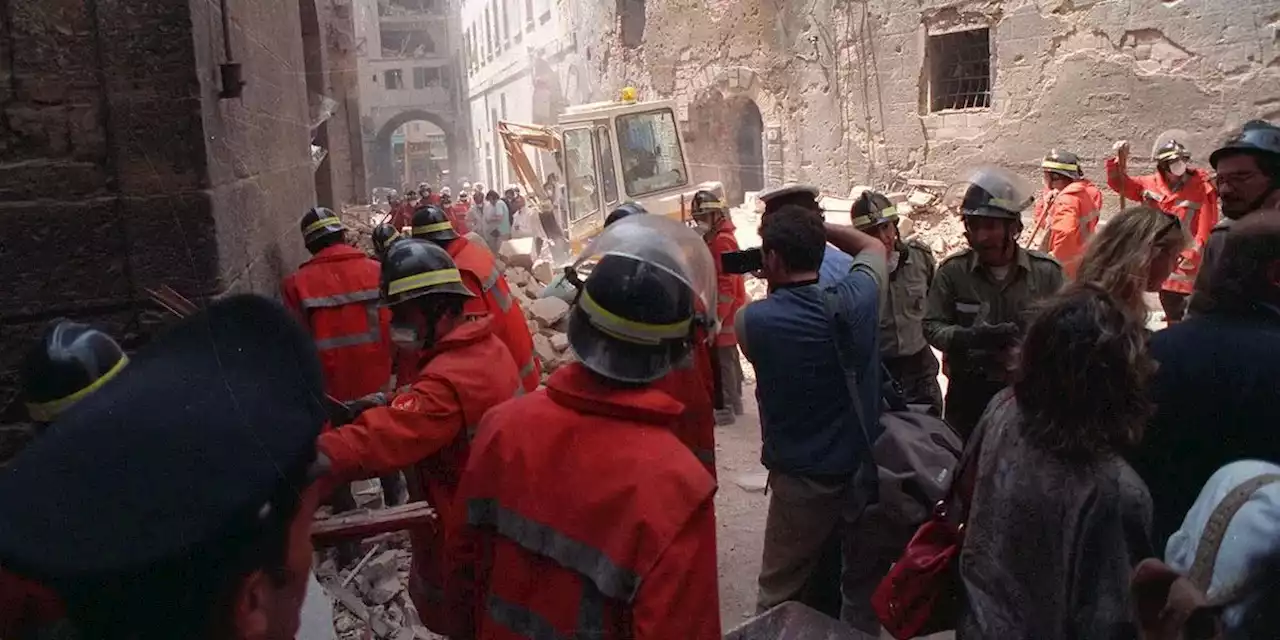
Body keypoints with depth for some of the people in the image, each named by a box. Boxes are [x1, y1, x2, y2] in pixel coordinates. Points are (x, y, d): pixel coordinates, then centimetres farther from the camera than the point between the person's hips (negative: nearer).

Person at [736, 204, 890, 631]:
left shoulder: (752, 319, -18)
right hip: (866, 467, 3)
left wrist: (773, 287, 9)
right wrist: (816, 227, 12)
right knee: (865, 586, 20)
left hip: (801, 479, -2)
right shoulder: (858, 297, -12)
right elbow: (873, 246, 12)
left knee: (781, 598, 14)